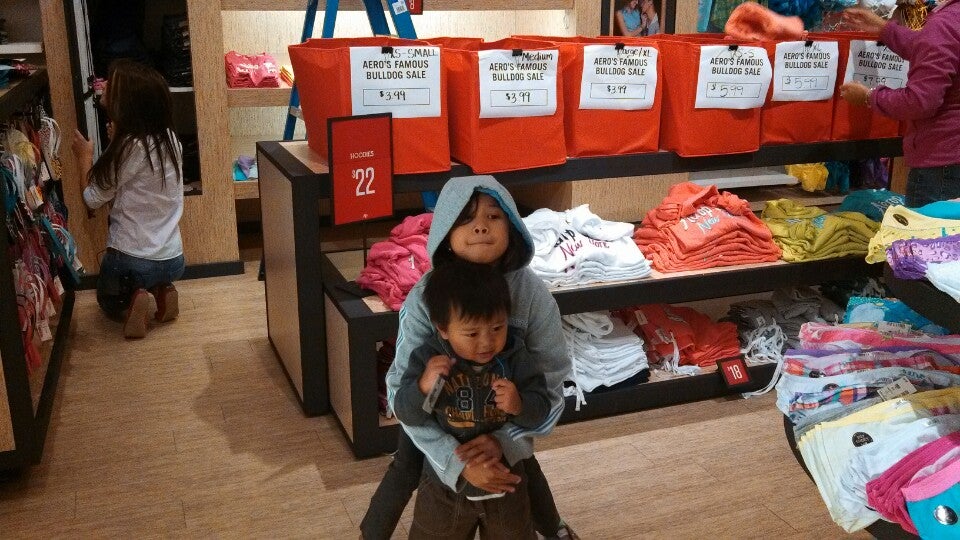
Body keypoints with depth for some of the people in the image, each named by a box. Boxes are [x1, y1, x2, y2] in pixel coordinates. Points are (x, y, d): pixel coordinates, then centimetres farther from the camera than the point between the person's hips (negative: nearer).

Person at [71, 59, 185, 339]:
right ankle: (161, 291, 9)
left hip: (132, 261, -5)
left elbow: (93, 199, -8)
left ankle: (130, 305, -3)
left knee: (108, 299, 28)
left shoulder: (130, 147, -21)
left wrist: (85, 157, 6)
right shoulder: (169, 138, -1)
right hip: (173, 260, 5)